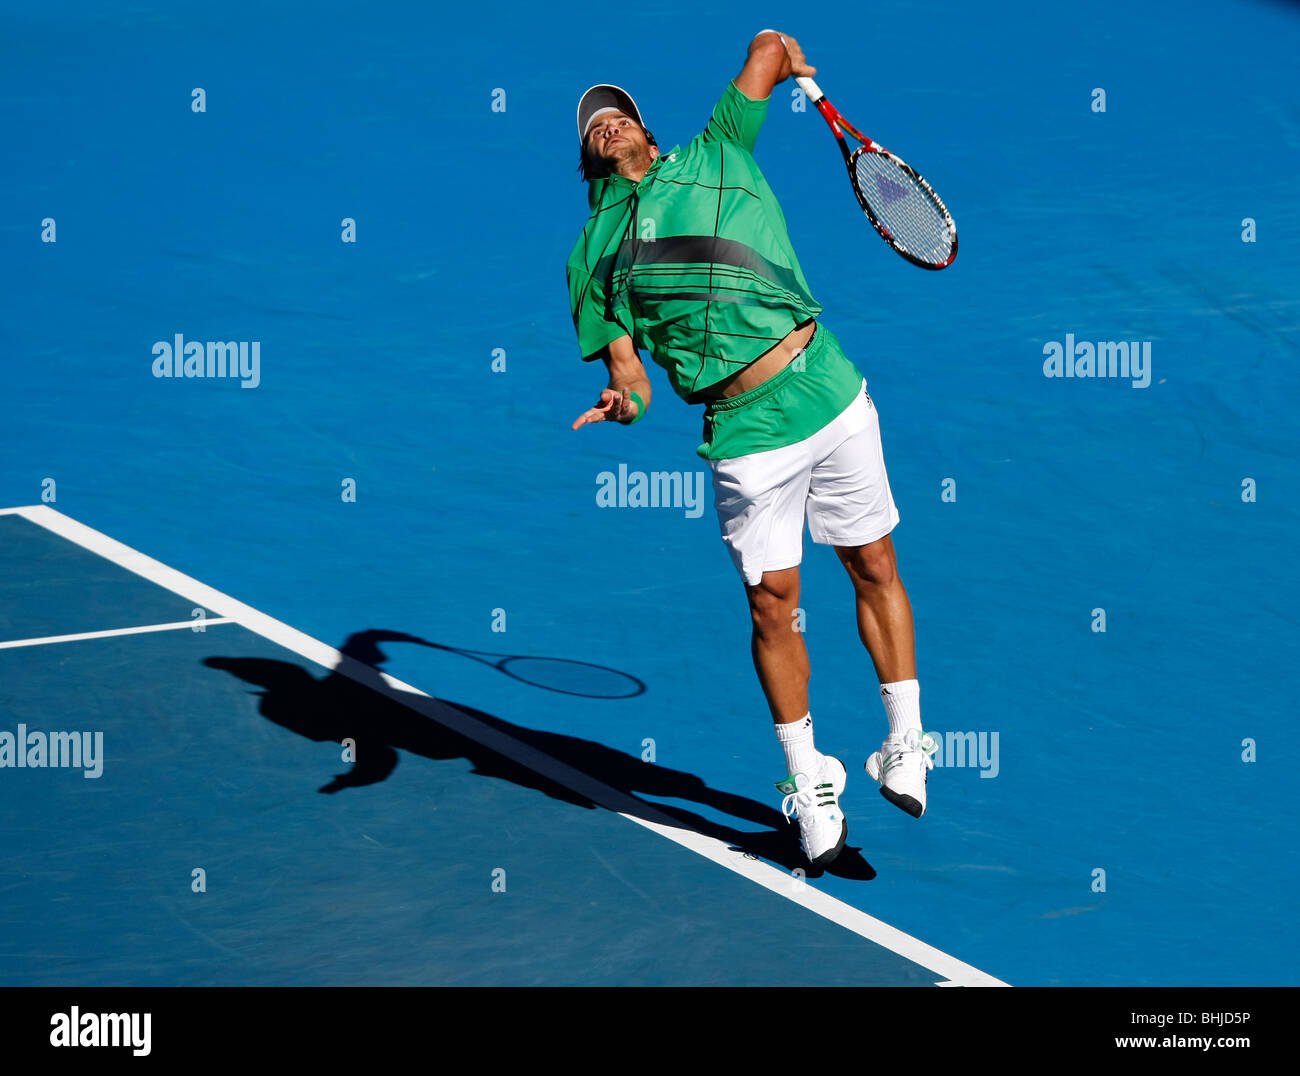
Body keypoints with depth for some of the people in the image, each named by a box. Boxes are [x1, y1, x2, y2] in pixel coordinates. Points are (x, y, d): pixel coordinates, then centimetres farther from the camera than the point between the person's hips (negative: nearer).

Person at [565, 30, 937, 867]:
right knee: (773, 604, 0)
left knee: (875, 569, 7)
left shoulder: (714, 157, 10)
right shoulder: (593, 255, 9)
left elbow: (771, 48, 18)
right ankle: (809, 780, 16)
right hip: (747, 432, -1)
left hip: (832, 391, 1)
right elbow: (628, 373, 4)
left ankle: (906, 744, 22)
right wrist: (623, 403, -15)